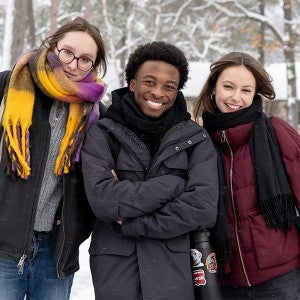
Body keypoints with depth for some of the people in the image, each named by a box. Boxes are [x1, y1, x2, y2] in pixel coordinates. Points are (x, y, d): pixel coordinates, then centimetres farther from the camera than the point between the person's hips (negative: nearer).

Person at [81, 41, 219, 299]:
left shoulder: (195, 139, 1)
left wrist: (130, 223, -13)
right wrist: (172, 185, -14)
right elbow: (102, 200, -17)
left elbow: (203, 209, -11)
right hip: (114, 267, -1)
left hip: (174, 269, 1)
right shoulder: (102, 134, -2)